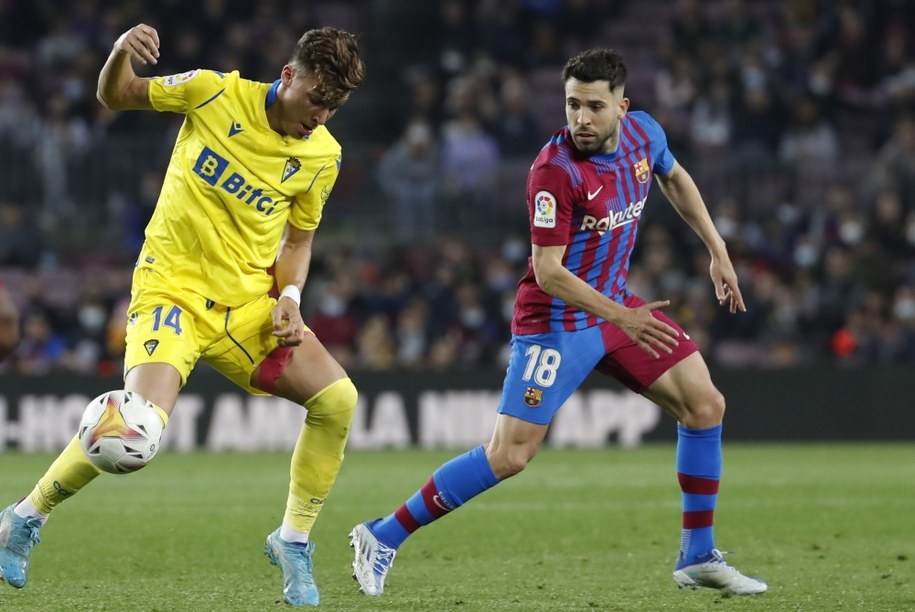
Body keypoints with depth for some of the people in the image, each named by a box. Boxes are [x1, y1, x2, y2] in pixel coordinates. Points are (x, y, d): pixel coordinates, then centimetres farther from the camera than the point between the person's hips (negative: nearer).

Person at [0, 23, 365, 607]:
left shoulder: (322, 154, 1)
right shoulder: (217, 94, -9)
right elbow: (116, 96, 2)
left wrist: (290, 296, -5)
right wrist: (122, 51, -21)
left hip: (249, 303, 4)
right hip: (174, 289, -4)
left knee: (337, 397, -14)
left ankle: (294, 541, 4)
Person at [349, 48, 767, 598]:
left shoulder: (643, 132, -5)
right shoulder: (555, 170, -26)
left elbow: (675, 179, 19)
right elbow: (547, 272, -25)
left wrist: (718, 251, 18)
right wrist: (620, 318, -31)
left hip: (617, 304, 7)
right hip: (556, 321, -7)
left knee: (705, 404, 1)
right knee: (510, 455, -13)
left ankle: (698, 558, 11)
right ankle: (383, 537, -1)